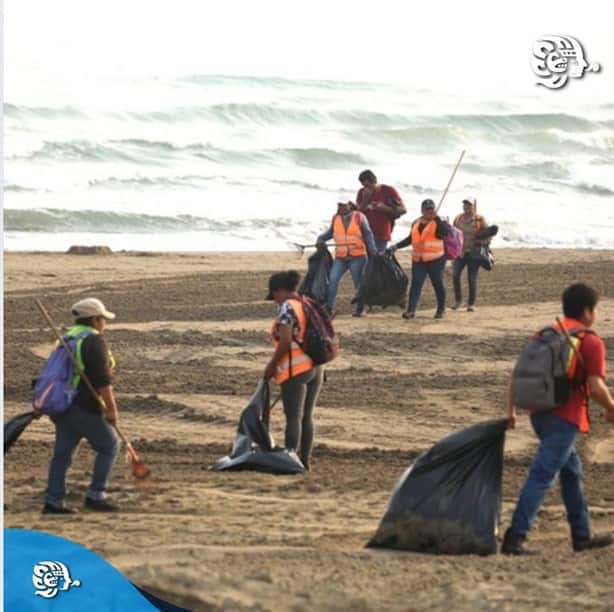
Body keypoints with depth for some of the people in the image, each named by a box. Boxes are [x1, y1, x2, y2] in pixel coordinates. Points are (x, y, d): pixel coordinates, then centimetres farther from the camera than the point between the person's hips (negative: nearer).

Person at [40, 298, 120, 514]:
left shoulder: (67, 338, 17)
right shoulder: (94, 341, -10)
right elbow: (102, 379, -17)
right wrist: (112, 409, -15)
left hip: (62, 405, 8)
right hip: (85, 407, -8)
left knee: (62, 453, 9)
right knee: (109, 446, 5)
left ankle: (53, 501, 6)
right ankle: (95, 495, 3)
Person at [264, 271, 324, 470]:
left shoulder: (287, 308, -12)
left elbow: (286, 341, -19)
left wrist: (272, 365, -9)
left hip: (295, 370, -8)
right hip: (316, 367, 8)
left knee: (293, 417, -5)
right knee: (307, 416, 11)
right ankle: (305, 459, 13)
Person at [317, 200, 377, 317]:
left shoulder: (359, 218, -4)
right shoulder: (336, 219, 6)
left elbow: (368, 235, -1)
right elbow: (330, 232, 20)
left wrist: (373, 251, -6)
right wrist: (321, 238, 2)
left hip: (357, 257, -3)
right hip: (340, 257, 3)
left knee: (359, 282, 6)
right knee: (333, 279, -12)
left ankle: (359, 309, 20)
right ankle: (329, 307, -10)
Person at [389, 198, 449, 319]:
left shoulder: (438, 222, -4)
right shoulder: (416, 223, 11)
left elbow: (446, 231, -25)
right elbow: (410, 239, 23)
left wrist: (436, 218, -26)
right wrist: (397, 246, 15)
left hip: (435, 260, -4)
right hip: (418, 260, 4)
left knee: (438, 284, 7)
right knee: (415, 283, -6)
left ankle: (441, 309, 22)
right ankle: (411, 310, -14)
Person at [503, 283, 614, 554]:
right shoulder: (591, 342, -7)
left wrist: (511, 410, 14)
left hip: (540, 413, 8)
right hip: (565, 418, -8)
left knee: (571, 470, 21)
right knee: (541, 476, -9)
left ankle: (582, 535, 29)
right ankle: (515, 537, -15)